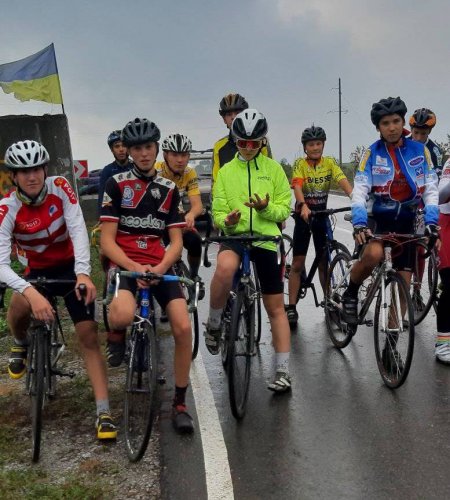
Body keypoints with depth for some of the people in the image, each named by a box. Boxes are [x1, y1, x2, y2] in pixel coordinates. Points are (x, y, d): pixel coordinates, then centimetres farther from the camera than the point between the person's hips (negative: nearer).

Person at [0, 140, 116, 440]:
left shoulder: (60, 187, -18)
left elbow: (78, 229, -24)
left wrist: (83, 273, -40)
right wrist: (31, 293, -48)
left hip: (70, 267, 0)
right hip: (38, 271, 0)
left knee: (89, 334, -10)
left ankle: (104, 413, -7)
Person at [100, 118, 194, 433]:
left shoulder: (169, 189, 10)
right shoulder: (117, 184, 1)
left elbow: (176, 241, 5)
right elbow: (106, 240, -4)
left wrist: (159, 268, -15)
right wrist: (134, 267, -20)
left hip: (160, 267, 3)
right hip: (124, 264, -3)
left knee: (184, 328, -17)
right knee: (123, 316, -35)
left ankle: (180, 404, 2)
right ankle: (116, 337, 6)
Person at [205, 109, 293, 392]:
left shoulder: (273, 168, 6)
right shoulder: (226, 171, 9)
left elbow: (285, 208, 4)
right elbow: (218, 211, 7)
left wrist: (266, 208, -17)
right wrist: (226, 220, -16)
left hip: (266, 239, 1)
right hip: (235, 236, 0)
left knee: (276, 307, 4)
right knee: (225, 267, -37)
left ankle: (283, 372, 13)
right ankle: (214, 324, -12)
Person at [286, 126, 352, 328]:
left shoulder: (329, 163, -1)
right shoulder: (300, 164, -9)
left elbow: (343, 181, -16)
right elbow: (297, 186, -26)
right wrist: (303, 206, -45)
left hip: (322, 215, 3)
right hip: (304, 214, -2)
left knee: (324, 262, 9)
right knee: (298, 263, -4)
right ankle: (291, 308, -1)